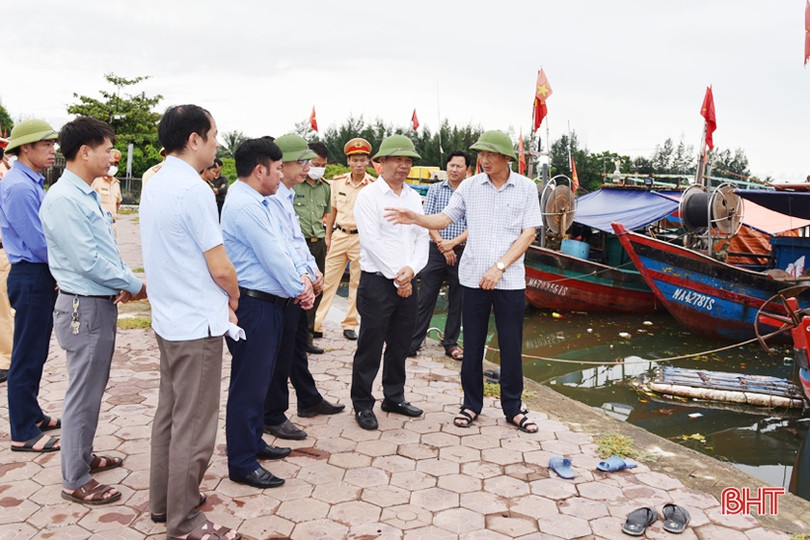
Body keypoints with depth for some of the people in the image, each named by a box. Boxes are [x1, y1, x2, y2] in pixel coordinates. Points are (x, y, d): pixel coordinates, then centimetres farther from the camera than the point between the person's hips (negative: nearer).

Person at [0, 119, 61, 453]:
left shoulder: (32, 183, 12)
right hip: (31, 278, -10)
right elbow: (37, 242, -21)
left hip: (41, 277, 10)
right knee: (27, 356, -1)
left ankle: (31, 415, 33)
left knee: (35, 353, 19)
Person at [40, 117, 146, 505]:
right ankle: (75, 481, 16)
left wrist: (125, 284, -3)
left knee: (94, 387, 21)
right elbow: (87, 261, -23)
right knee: (84, 394, 1)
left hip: (103, 303, 10)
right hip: (85, 307, -9)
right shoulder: (63, 199, -19)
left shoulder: (88, 195, 11)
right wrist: (135, 285, -12)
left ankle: (83, 455, 38)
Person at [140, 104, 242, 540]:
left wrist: (219, 299, 11)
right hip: (198, 324, -9)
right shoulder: (193, 189, -19)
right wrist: (234, 296, 2)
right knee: (194, 426, 3)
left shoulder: (153, 185, 8)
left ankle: (163, 501, 35)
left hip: (167, 319, 9)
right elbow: (220, 268, -19)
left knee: (169, 412, 20)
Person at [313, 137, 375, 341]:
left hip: (361, 238, -2)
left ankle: (349, 325, 19)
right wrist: (327, 236, 12)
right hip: (339, 235, 2)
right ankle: (316, 324, 7)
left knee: (357, 283, 7)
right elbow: (333, 211, 13)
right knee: (328, 280, 2)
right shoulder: (338, 182, 4)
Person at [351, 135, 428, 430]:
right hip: (377, 282, -6)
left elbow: (422, 237, 9)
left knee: (400, 345, 15)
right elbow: (372, 242, -13)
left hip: (407, 283, 6)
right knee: (370, 348, 2)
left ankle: (394, 397, 30)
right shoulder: (369, 196, -6)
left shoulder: (414, 197, 12)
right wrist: (396, 278, -13)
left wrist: (411, 269, -9)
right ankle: (362, 404, 15)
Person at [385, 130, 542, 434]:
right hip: (473, 278, 1)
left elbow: (528, 233, -3)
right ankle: (472, 404, 24)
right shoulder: (470, 186, 5)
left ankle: (513, 408, 22)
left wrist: (499, 267, -11)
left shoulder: (526, 188, 0)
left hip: (510, 280, -1)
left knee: (511, 347, 6)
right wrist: (416, 219, -13)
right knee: (472, 346, 9)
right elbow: (444, 218, 6)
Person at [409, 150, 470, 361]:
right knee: (425, 298, 1)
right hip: (436, 250, 0)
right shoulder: (435, 189, 5)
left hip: (461, 252, 0)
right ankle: (413, 343, 7)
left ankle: (451, 343, 21)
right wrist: (442, 246, -9)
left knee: (457, 301, 9)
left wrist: (453, 242, -15)